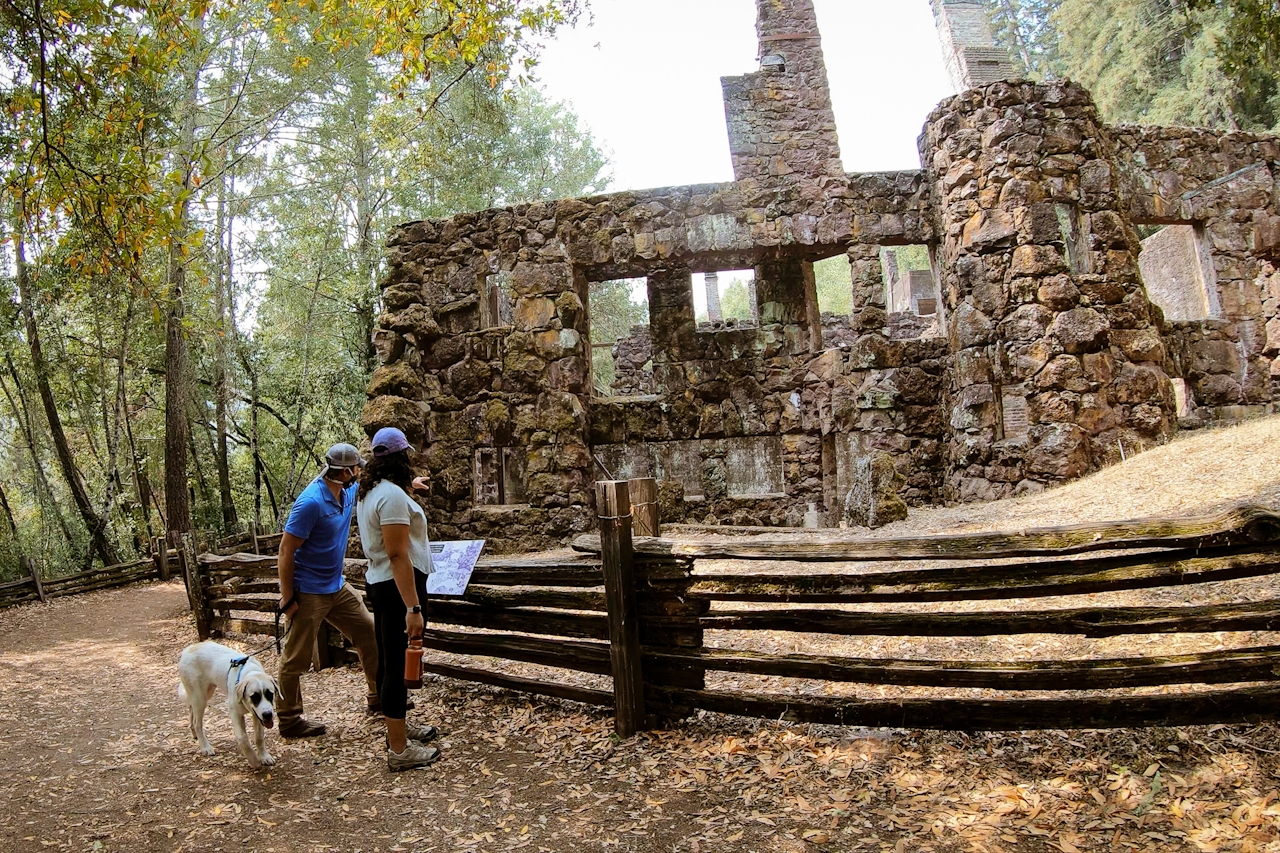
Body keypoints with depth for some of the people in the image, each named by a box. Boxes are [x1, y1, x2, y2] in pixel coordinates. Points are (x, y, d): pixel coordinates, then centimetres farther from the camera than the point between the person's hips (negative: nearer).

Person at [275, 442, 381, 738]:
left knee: (369, 631, 10)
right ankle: (289, 720, 17)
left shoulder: (348, 492, 1)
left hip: (337, 587, 9)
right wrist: (287, 599, -19)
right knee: (297, 658, 3)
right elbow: (286, 552, -21)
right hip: (308, 592, -9)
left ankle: (379, 697, 22)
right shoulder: (311, 502, -24)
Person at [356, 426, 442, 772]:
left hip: (378, 583, 11)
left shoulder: (369, 491, 9)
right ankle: (399, 750, 5)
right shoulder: (393, 496, -22)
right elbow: (397, 555, -27)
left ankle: (399, 727, 37)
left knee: (390, 659, 21)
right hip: (397, 586, -11)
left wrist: (411, 485, 52)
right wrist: (413, 607, -29)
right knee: (398, 662, -4)